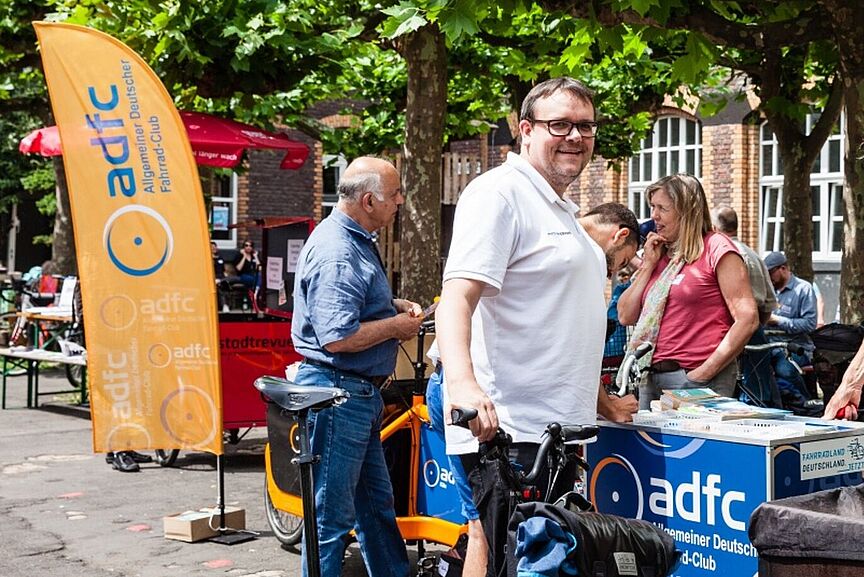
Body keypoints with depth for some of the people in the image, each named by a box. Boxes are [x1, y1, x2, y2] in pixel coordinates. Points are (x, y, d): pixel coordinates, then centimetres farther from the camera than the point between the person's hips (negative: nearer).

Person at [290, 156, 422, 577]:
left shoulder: (355, 241, 12)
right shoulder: (337, 254, -21)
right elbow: (338, 337, -28)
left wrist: (394, 306, 12)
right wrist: (396, 326, -14)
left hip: (360, 393, 11)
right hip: (337, 391, -11)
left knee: (376, 502, 21)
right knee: (332, 514, -1)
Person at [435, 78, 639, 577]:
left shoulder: (562, 209, 21)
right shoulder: (499, 193, -11)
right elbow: (457, 296, -23)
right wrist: (462, 382, -38)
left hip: (556, 430, 10)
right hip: (508, 431, -10)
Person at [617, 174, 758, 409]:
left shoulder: (717, 249, -3)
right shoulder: (658, 254, 17)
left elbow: (747, 319, -11)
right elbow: (626, 317, 13)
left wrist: (705, 372, -14)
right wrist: (648, 265, 5)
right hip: (651, 378, 6)